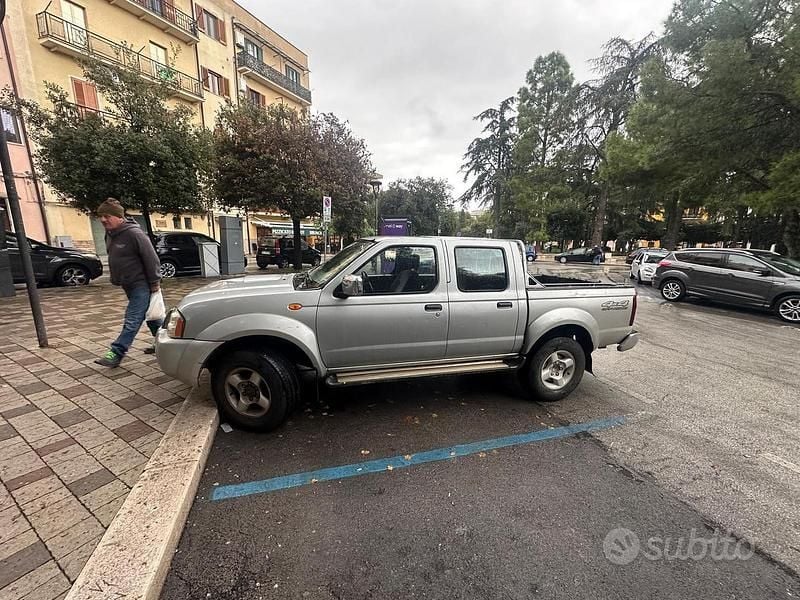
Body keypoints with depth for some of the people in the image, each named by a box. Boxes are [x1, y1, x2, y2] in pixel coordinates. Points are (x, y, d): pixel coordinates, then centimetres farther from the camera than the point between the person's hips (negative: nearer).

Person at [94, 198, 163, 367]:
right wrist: (115, 280, 19)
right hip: (128, 285, 9)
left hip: (142, 285, -9)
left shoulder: (134, 233, -18)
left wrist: (154, 282, -17)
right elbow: (115, 260, 21)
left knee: (132, 321, -7)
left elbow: (151, 258, -19)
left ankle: (116, 353, -4)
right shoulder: (109, 235, 9)